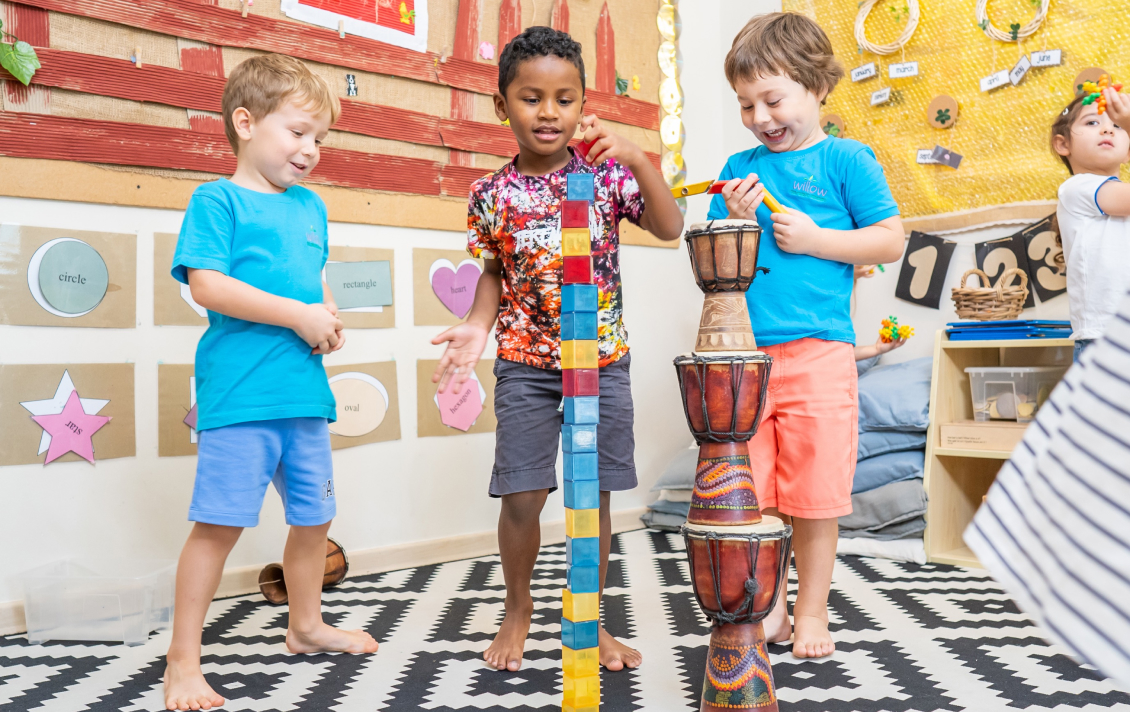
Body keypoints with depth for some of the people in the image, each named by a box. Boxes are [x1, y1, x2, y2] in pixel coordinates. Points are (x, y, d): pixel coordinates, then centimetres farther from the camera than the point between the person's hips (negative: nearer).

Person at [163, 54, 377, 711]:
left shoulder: (311, 206, 18)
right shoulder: (217, 199, -3)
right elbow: (207, 285, -15)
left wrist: (329, 320, 4)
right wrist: (299, 315, -15)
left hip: (305, 388, 7)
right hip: (239, 391, -7)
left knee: (314, 516, 16)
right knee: (219, 523, -5)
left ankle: (307, 626, 38)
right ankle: (184, 659, 11)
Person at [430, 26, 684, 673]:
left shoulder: (607, 171, -1)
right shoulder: (493, 193, 0)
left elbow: (671, 228, -9)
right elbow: (497, 273, 9)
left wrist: (636, 157, -20)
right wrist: (477, 326, -8)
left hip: (604, 360, 1)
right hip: (525, 364, 0)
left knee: (597, 494, 6)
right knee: (522, 495, -1)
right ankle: (518, 609, 26)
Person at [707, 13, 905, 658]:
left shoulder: (847, 159, 3)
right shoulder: (741, 166, 14)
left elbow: (892, 241, -1)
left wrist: (812, 239, -9)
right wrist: (735, 221, -5)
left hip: (818, 351, -3)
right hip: (742, 353, 4)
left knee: (814, 494, 4)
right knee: (750, 494, 7)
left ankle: (811, 611, 21)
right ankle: (767, 607, 24)